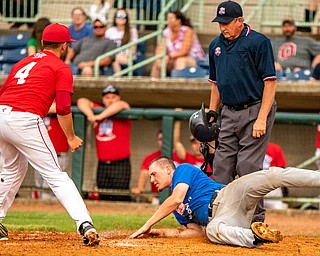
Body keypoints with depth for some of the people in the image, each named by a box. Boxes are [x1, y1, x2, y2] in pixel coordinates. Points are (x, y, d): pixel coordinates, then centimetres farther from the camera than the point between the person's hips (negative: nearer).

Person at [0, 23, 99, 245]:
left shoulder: (24, 62, 26)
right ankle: (85, 224, -18)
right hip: (25, 121, -6)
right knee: (55, 175, -7)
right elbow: (63, 108, -3)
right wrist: (71, 138, 6)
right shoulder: (61, 68, 6)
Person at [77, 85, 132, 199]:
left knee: (119, 199, -9)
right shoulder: (98, 110, 12)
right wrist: (91, 115, -13)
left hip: (120, 165, -5)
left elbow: (120, 105, -23)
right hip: (102, 165, 5)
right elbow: (82, 102, 4)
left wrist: (100, 117, -23)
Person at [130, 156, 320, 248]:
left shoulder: (183, 169, 15)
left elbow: (177, 199, -3)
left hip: (228, 195, -5)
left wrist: (148, 224, 0)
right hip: (221, 218, 5)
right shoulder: (177, 210, 35)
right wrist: (160, 232, 20)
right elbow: (196, 231, 25)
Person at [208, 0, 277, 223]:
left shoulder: (258, 42, -9)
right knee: (222, 166, 3)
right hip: (229, 113, 7)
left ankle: (257, 219, -4)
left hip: (255, 110, -7)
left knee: (248, 166, -10)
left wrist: (261, 119, -17)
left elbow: (270, 81, -11)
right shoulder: (216, 45, 12)